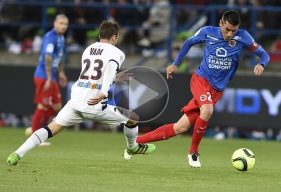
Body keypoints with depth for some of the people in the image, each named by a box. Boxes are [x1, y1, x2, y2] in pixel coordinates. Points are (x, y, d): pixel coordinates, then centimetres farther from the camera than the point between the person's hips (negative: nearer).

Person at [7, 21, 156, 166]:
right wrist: (103, 94, -31)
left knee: (50, 129, 6)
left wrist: (117, 78, 48)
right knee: (133, 118, 18)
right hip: (95, 106, -5)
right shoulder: (115, 52, 2)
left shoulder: (88, 50, 20)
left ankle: (17, 154, -11)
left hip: (76, 101, 5)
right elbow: (111, 67, -20)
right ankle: (132, 149, 42)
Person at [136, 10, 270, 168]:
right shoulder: (208, 32, -6)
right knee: (207, 111, -34)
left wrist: (261, 64, -27)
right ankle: (193, 153, -11)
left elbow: (264, 54, -4)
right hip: (201, 79, -2)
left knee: (180, 128, -4)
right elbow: (189, 43, 13)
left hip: (217, 90, 2)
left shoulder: (242, 37, -7)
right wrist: (175, 64, 15)